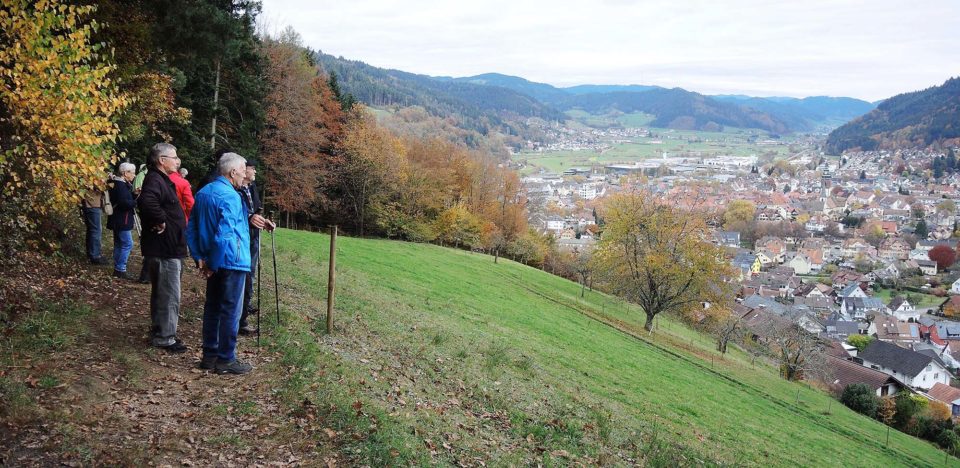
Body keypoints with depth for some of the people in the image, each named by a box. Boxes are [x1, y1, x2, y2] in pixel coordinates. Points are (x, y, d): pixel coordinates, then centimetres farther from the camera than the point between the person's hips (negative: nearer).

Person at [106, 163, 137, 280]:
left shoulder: (123, 184, 15)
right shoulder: (120, 185, -17)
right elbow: (123, 202, -26)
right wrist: (136, 203, -15)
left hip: (118, 220, 11)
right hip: (122, 220, -11)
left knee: (119, 244, 15)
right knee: (127, 244, -10)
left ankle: (117, 269, 21)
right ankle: (120, 270, -9)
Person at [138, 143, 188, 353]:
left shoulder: (162, 180, 16)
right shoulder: (155, 180, -18)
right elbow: (147, 201, -39)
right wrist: (160, 221, -27)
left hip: (169, 248, 11)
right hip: (164, 249, -11)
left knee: (163, 294, 19)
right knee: (169, 296, -4)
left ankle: (160, 332, 30)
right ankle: (164, 337, 5)